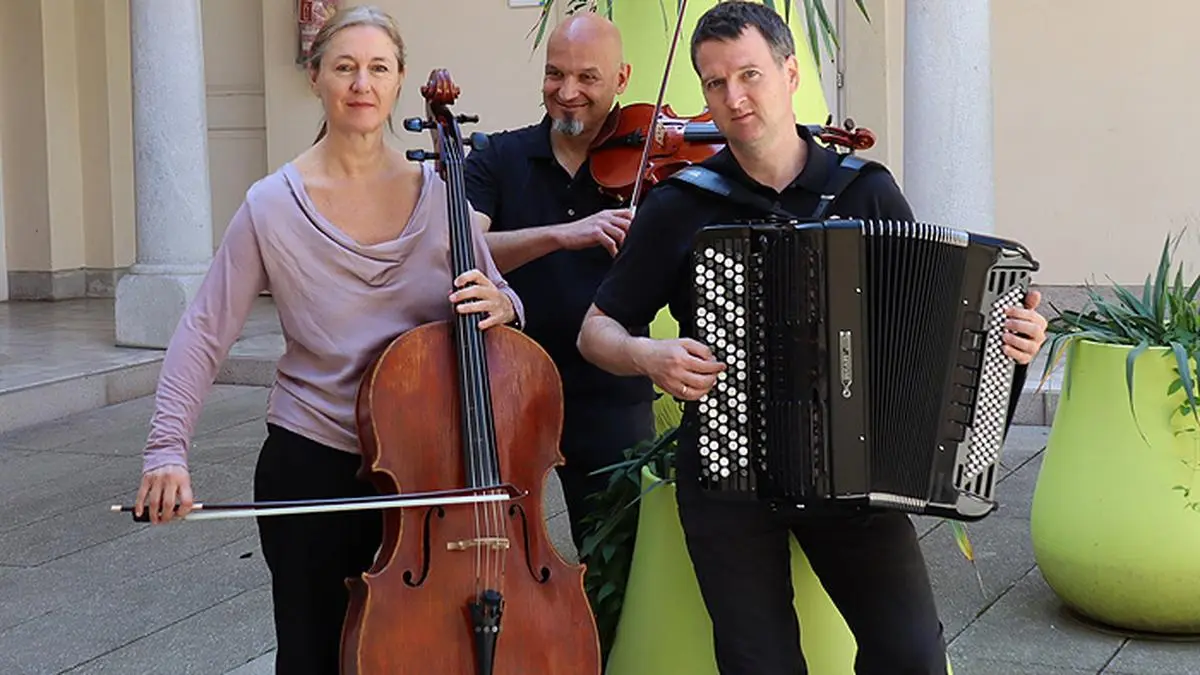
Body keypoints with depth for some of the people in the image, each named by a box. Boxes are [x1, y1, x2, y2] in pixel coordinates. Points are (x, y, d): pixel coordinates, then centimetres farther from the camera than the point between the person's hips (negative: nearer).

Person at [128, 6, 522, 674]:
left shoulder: (439, 193, -2)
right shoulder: (273, 205, -8)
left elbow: (503, 303, 5)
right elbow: (203, 335, -7)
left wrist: (498, 304, -19)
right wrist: (168, 450, -19)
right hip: (310, 467, -2)